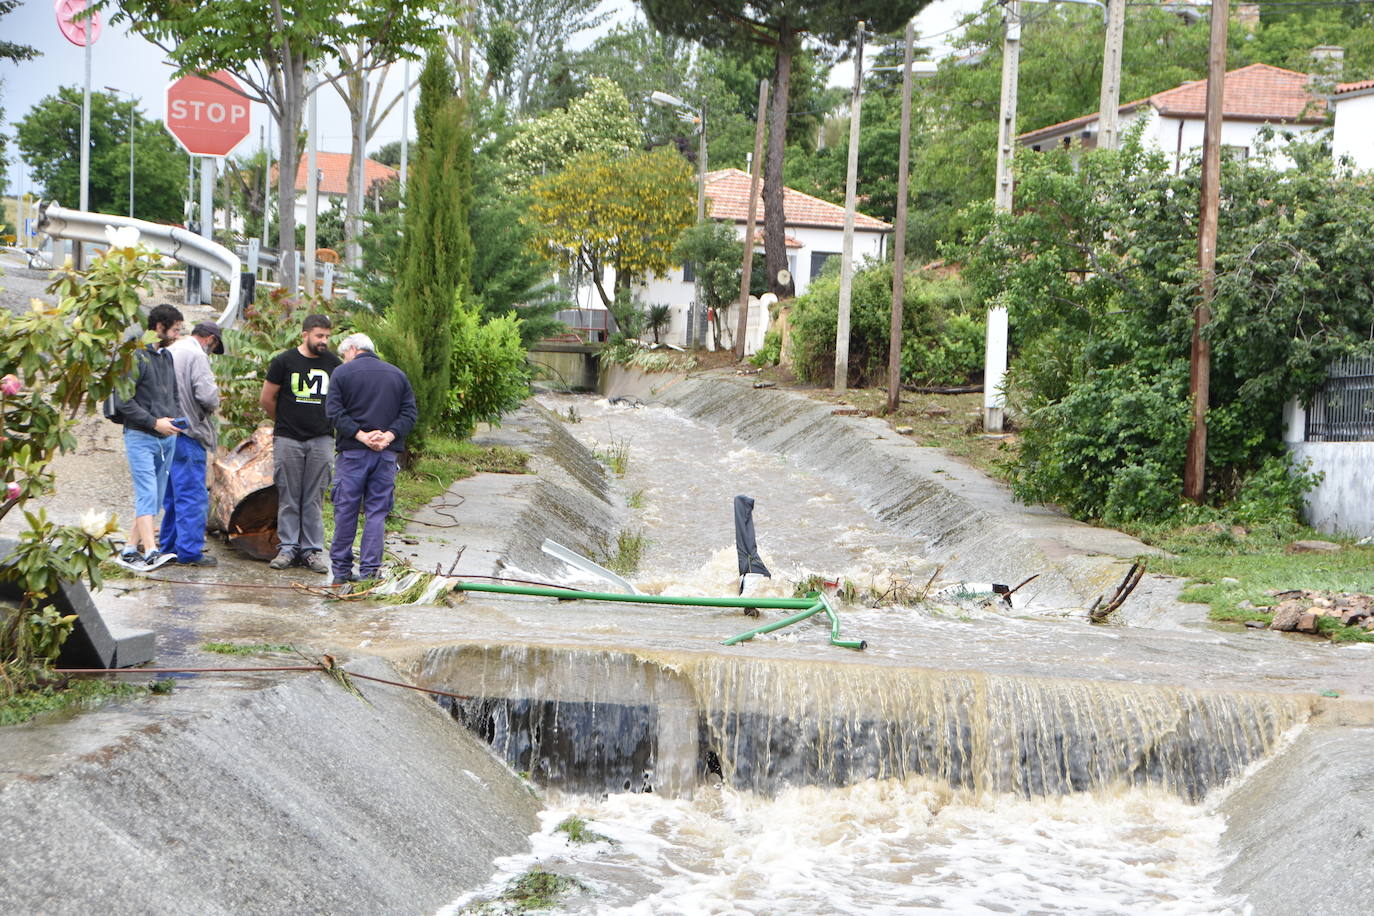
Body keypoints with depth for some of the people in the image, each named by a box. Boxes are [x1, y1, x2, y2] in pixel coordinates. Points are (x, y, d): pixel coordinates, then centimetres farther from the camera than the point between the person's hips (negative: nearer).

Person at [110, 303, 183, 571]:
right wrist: (154, 422, -16)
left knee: (155, 498, 7)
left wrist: (175, 419, 8)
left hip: (166, 438, 8)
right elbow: (122, 400, -14)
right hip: (140, 437, -8)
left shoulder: (167, 357, 16)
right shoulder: (135, 356, -9)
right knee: (147, 494, -16)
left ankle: (130, 549, 13)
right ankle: (150, 551, -22)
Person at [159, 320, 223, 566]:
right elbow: (208, 395, -21)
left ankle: (169, 546, 24)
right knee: (193, 495, -5)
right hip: (188, 435, -9)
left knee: (173, 494, 17)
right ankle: (190, 551, -5)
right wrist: (213, 406, 0)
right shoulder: (197, 356, -12)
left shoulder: (169, 352, 14)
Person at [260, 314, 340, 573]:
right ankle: (287, 547, 8)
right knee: (288, 497, 1)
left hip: (321, 440, 2)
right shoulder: (284, 361, 0)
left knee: (315, 499, 2)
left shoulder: (333, 363, 9)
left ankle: (312, 550, 5)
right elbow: (266, 399, 7)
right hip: (288, 439, -2)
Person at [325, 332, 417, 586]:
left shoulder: (343, 373, 3)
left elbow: (334, 410, -8)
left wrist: (359, 435, -12)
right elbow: (410, 412, 5)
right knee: (377, 512, 5)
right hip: (388, 453, 3)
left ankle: (341, 570, 7)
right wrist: (390, 435, -6)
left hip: (353, 451, -3)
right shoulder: (398, 375, 14)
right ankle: (369, 572, 2)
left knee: (346, 510, 4)